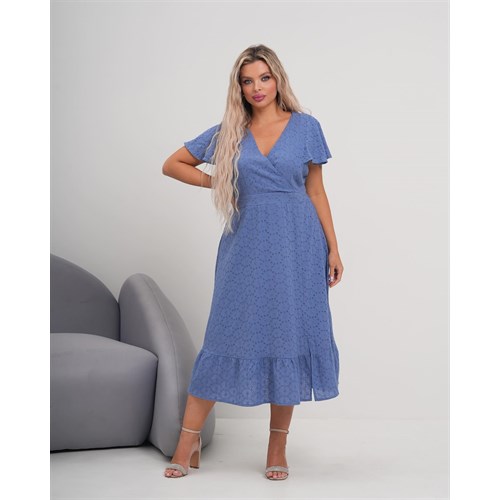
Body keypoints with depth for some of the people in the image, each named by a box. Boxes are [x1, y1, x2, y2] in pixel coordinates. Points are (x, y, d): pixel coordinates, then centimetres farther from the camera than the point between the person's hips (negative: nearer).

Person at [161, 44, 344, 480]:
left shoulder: (305, 126, 4)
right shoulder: (228, 132, 7)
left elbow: (316, 191, 6)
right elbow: (173, 164, 13)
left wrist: (333, 248, 2)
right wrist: (219, 183, 3)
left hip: (296, 244, -1)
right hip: (247, 243, 1)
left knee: (289, 336, 2)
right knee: (229, 332, 0)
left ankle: (278, 447, 13)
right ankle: (188, 443, 6)